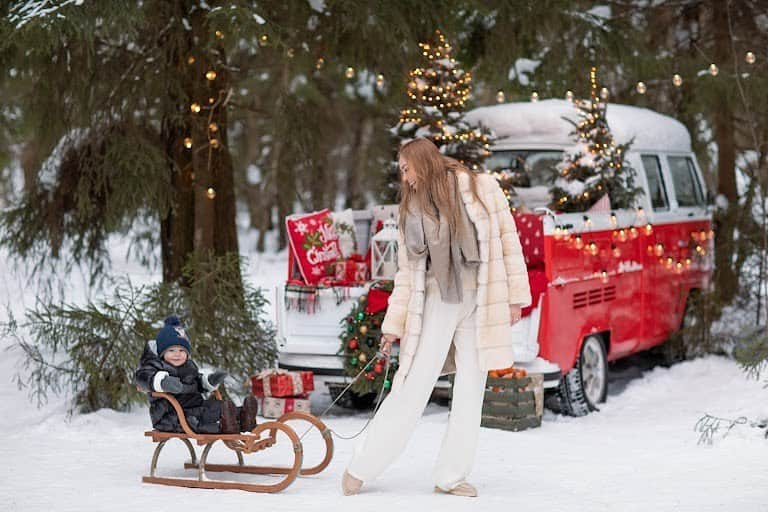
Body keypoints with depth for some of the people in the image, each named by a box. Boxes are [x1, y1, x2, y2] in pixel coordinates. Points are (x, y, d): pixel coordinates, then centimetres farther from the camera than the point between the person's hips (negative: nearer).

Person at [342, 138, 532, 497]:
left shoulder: (481, 187, 0)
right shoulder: (412, 208, 7)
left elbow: (508, 240, 0)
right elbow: (407, 270, 8)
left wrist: (515, 296, -3)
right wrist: (394, 324, 5)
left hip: (480, 305, 0)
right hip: (438, 302, 1)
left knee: (471, 393, 2)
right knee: (412, 389, -3)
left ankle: (450, 476, 11)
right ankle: (361, 467, 4)